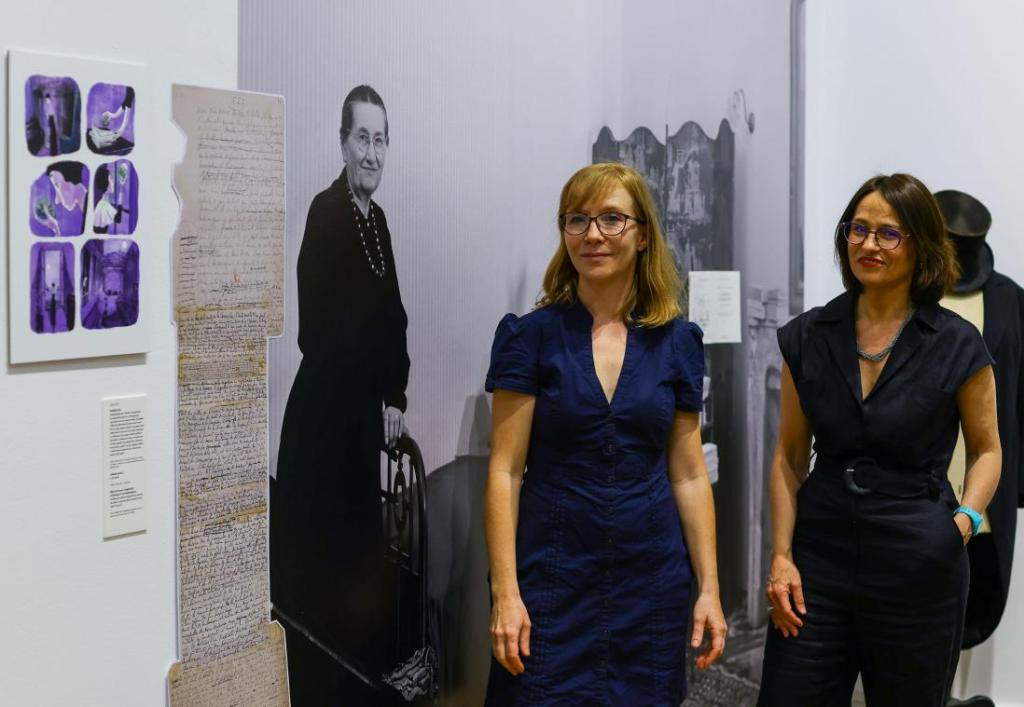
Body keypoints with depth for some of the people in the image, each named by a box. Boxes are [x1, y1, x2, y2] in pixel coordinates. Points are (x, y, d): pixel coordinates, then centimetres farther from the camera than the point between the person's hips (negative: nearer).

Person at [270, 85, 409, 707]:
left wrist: (396, 398, 1)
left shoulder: (378, 220, 12)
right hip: (325, 411, -8)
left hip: (366, 411, 8)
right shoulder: (326, 212, -13)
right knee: (318, 557, -1)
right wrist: (385, 397, -9)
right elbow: (326, 328, -18)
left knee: (360, 550, 16)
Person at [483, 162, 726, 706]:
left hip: (652, 580, 3)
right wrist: (505, 593, -12)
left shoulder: (677, 341, 3)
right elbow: (505, 471, -6)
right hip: (553, 577, -2)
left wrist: (709, 589, 3)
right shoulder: (531, 335, -4)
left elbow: (689, 475, 6)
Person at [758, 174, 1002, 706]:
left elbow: (986, 449, 7)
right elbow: (790, 457, 7)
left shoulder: (957, 344, -5)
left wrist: (965, 519, -11)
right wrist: (781, 556, 0)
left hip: (917, 568, -2)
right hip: (819, 559, 2)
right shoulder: (808, 338, 2)